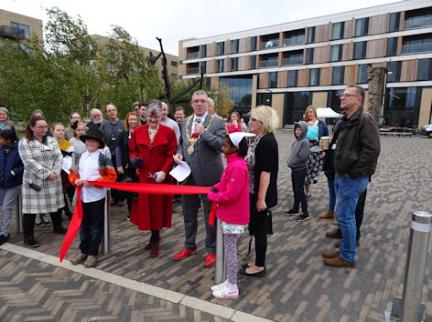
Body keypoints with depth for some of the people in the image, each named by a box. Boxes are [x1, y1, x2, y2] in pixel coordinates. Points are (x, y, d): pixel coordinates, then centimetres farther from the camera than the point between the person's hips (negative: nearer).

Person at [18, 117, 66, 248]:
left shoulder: (52, 140, 9)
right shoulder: (24, 143, -5)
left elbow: (59, 157, 2)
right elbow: (29, 162, -15)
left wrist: (55, 172, -14)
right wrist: (46, 174, -20)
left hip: (54, 180, 4)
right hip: (34, 181, -4)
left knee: (56, 204, 14)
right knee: (31, 208, 1)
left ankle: (58, 227, 35)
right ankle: (28, 236, 14)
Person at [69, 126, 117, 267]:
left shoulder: (103, 158, -9)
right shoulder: (79, 157, 7)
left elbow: (112, 176, -12)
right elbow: (72, 173, 14)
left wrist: (94, 182, -19)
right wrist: (75, 181, -8)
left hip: (97, 196, -5)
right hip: (82, 196, 5)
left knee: (96, 225, 5)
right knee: (83, 224, 15)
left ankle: (93, 253, 15)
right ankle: (83, 251, 28)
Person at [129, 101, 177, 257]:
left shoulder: (169, 132, -2)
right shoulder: (138, 131, 6)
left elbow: (171, 155, -6)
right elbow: (132, 150, 13)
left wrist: (164, 171, -19)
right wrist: (134, 159, -10)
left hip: (161, 176, -3)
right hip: (142, 176, 3)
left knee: (158, 206, 3)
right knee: (146, 206, 8)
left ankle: (155, 239, 19)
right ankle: (155, 236, 29)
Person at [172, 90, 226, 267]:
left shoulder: (218, 121, -6)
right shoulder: (186, 121, 11)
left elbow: (222, 144, -16)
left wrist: (204, 133, -25)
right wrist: (179, 153, 0)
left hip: (208, 175, -5)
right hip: (188, 175, 6)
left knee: (210, 214, 7)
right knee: (189, 213, 17)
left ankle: (211, 250, 23)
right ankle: (189, 246, 35)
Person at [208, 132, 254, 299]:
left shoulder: (237, 166, -23)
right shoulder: (233, 163, 8)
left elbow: (230, 195, -26)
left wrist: (212, 196, -12)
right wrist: (216, 188, 0)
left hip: (233, 217, -10)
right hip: (229, 214, 10)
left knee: (230, 250, 2)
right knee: (228, 249, 18)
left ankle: (232, 288, 17)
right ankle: (229, 282, 32)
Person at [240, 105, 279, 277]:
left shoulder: (267, 141, -19)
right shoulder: (259, 139, 9)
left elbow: (266, 172, -22)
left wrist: (261, 198, -22)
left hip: (261, 194, -9)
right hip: (254, 192, 9)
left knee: (260, 229, 3)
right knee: (257, 228, 17)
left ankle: (260, 266, 18)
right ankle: (258, 261, 31)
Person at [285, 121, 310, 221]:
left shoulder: (305, 142, -15)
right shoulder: (296, 141, 9)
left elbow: (303, 157, -22)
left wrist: (293, 163, -11)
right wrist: (290, 162, 1)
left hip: (301, 170, -8)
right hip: (294, 169, 8)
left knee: (300, 191, -4)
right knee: (295, 190, 17)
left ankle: (305, 213, 4)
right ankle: (295, 208, 31)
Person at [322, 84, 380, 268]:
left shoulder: (365, 120, -16)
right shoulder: (345, 121, 13)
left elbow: (372, 150, -24)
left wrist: (353, 172, -19)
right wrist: (339, 172, 13)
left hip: (352, 179, -9)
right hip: (341, 176, 9)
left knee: (344, 217, -2)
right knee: (345, 216, 17)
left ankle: (348, 257, 13)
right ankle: (344, 251, 30)